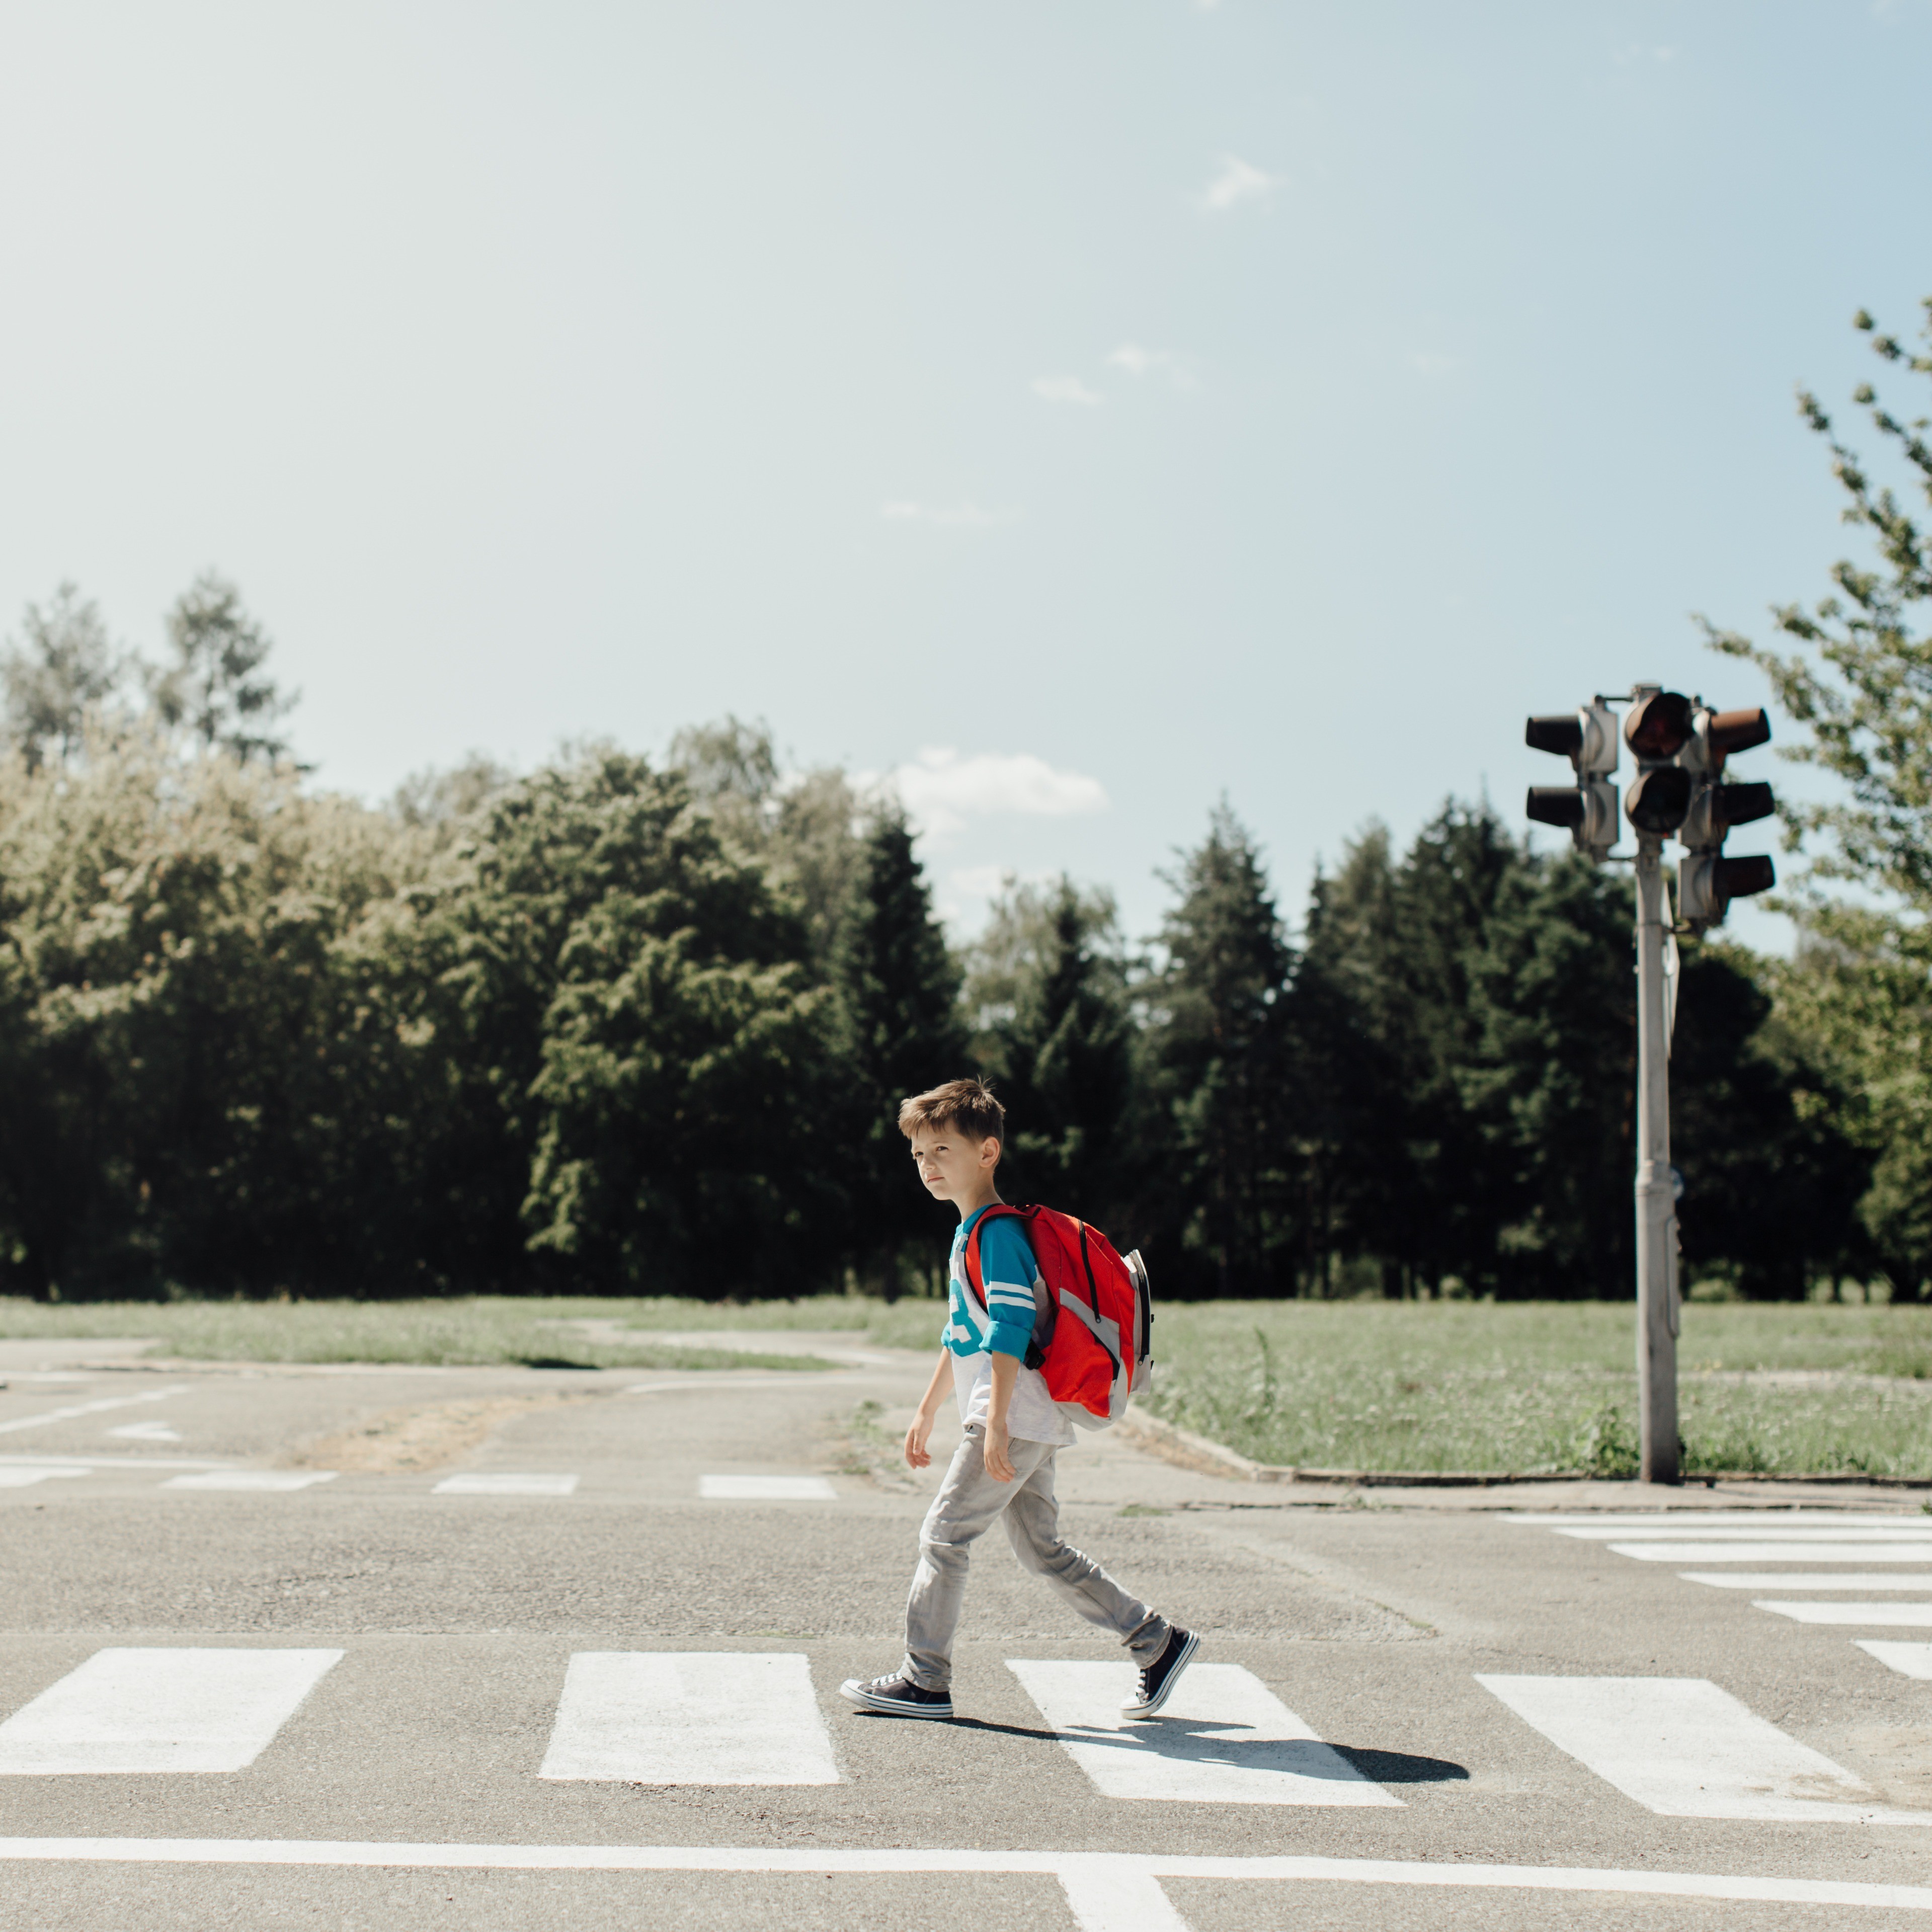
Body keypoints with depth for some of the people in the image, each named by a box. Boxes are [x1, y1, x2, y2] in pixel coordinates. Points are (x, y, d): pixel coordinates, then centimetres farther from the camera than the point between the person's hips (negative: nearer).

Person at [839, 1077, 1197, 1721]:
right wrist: (927, 1413, 30)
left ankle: (924, 1680, 1)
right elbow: (960, 1336, 28)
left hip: (1017, 1421, -10)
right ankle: (1158, 1642, 16)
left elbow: (1009, 1333, -21)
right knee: (1042, 1550, 11)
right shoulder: (970, 1233, 19)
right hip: (1031, 1426, 10)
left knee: (944, 1535, -6)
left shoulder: (998, 1233, -13)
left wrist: (996, 1425, -25)